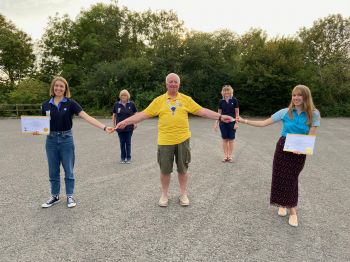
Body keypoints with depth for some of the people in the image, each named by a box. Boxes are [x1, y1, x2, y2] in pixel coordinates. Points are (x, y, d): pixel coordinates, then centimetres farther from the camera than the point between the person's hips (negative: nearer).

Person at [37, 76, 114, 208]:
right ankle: (55, 196, 28)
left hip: (66, 139, -3)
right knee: (53, 171, 12)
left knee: (68, 170, 6)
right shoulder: (46, 104, 2)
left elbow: (87, 117, -16)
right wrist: (37, 130, -13)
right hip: (51, 140, 3)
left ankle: (70, 196, 21)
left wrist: (104, 127, -26)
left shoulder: (70, 103, -7)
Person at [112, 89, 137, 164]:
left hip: (129, 127, -1)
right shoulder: (116, 105, 3)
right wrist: (114, 124, 6)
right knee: (122, 143, 8)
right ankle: (122, 158, 19)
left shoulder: (131, 104, 0)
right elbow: (114, 115, 11)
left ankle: (128, 158, 16)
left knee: (128, 143, 5)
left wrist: (135, 123, 0)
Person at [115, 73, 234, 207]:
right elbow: (143, 114, 1)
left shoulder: (186, 99, 4)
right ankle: (164, 195, 29)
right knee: (165, 170, 9)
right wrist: (126, 121, -6)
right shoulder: (159, 100, 2)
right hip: (165, 141, 0)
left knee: (182, 169, 11)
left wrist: (220, 117, -4)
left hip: (183, 139, 1)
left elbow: (202, 111, 2)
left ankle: (183, 194, 29)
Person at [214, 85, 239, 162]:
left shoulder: (234, 100, -4)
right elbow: (219, 113, 7)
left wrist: (236, 123, -8)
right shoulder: (221, 101, 3)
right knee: (225, 139, 7)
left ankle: (230, 156, 16)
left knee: (231, 139, 5)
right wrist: (216, 123, 4)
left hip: (232, 123, -2)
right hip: (223, 123, 2)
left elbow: (237, 112, -2)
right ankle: (225, 155, 16)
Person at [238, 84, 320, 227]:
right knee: (281, 176, 3)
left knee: (292, 178, 4)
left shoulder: (313, 114, -6)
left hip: (299, 151, -1)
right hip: (283, 147, 1)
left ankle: (292, 210, 19)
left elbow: (310, 136, -10)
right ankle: (283, 204, 23)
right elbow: (264, 123, -4)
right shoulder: (285, 112, -4)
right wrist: (244, 121, -12)